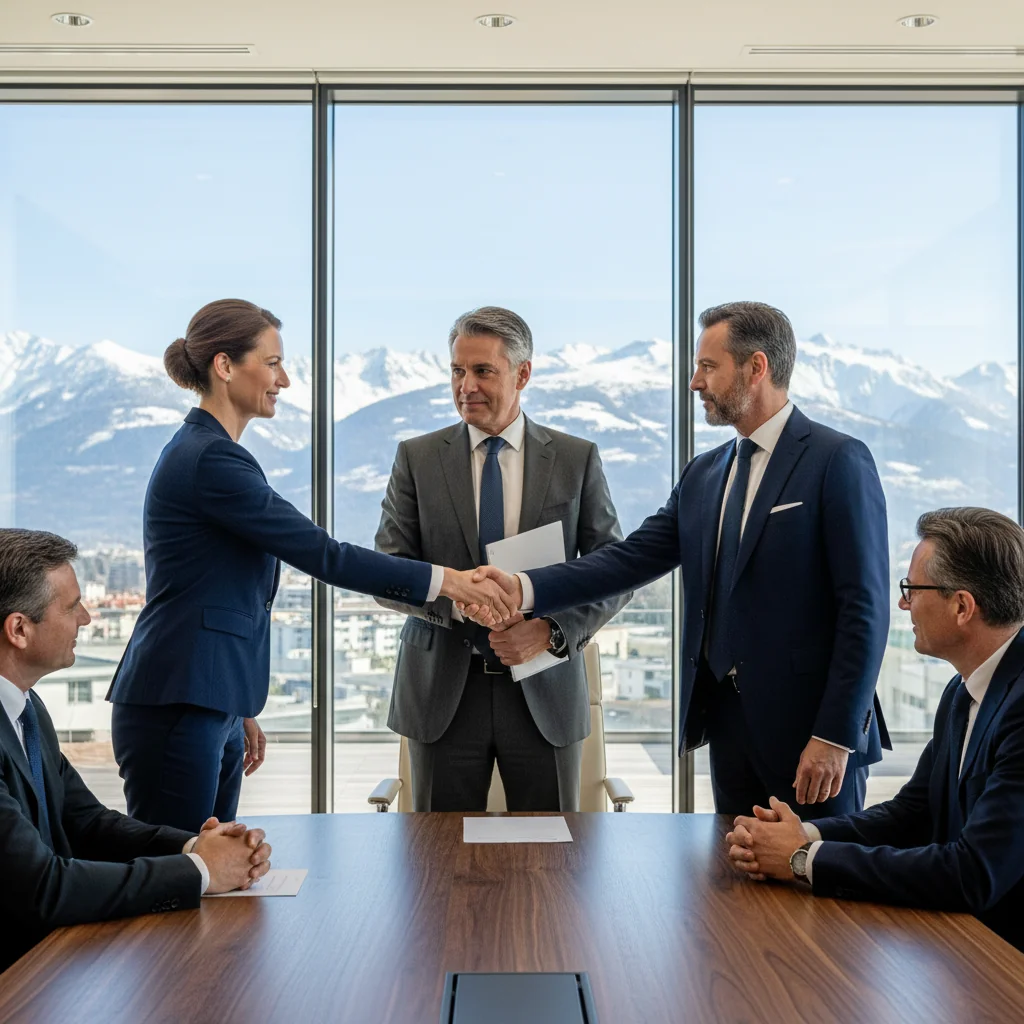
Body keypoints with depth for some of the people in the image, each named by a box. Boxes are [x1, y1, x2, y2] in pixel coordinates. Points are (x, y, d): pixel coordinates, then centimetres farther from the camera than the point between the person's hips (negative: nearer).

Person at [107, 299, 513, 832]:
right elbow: (320, 553, -18)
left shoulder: (202, 450, 16)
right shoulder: (210, 459, -16)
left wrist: (240, 711, 22)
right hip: (175, 709, -10)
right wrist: (443, 579, -14)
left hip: (211, 707, 10)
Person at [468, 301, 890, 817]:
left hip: (809, 723, -6)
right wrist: (525, 588, -8)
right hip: (727, 717, 6)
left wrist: (836, 736, -17)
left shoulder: (838, 461, -9)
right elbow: (633, 557, 4)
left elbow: (865, 608, -13)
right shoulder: (703, 474, 12)